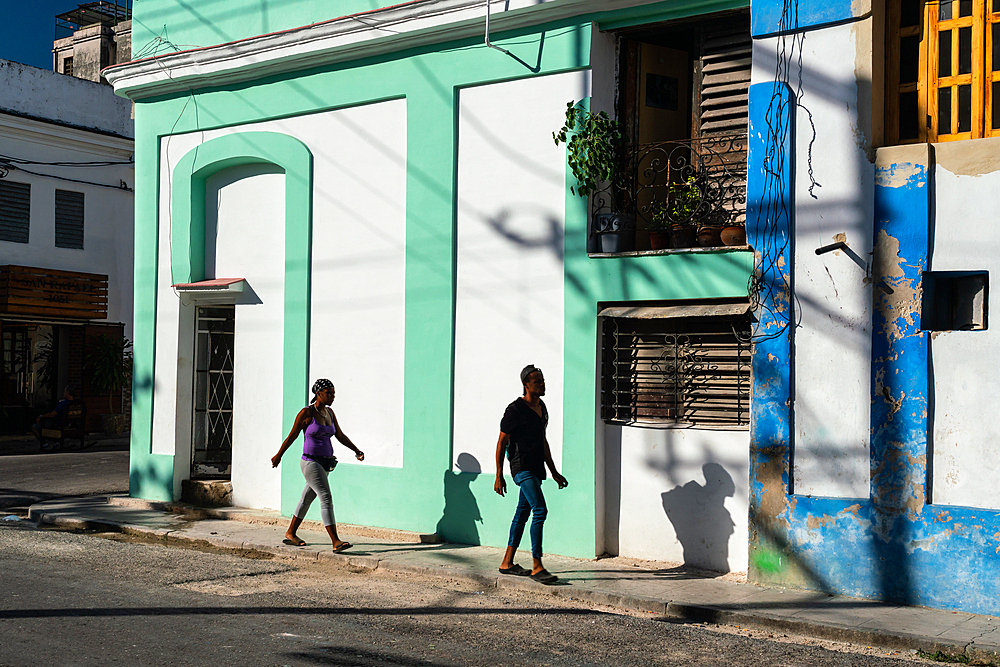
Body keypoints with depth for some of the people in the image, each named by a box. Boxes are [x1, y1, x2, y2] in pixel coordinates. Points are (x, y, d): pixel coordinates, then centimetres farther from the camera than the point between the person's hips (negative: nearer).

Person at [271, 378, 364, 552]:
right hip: (311, 462, -8)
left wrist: (356, 450, 3)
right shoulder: (306, 413, -10)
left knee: (307, 499, 18)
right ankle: (336, 542, -20)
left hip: (324, 464, 8)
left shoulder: (329, 413, 9)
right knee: (326, 498, -16)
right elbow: (292, 436, -2)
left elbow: (340, 435, 14)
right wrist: (278, 456, 6)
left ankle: (290, 533, 34)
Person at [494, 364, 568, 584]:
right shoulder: (515, 409, -11)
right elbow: (501, 442, -9)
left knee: (523, 512, 12)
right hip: (522, 466, -9)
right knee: (540, 510, -18)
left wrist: (554, 472, 23)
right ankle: (536, 567, -17)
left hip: (536, 467, 9)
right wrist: (499, 476, -11)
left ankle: (507, 563, 21)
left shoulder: (541, 407, 15)